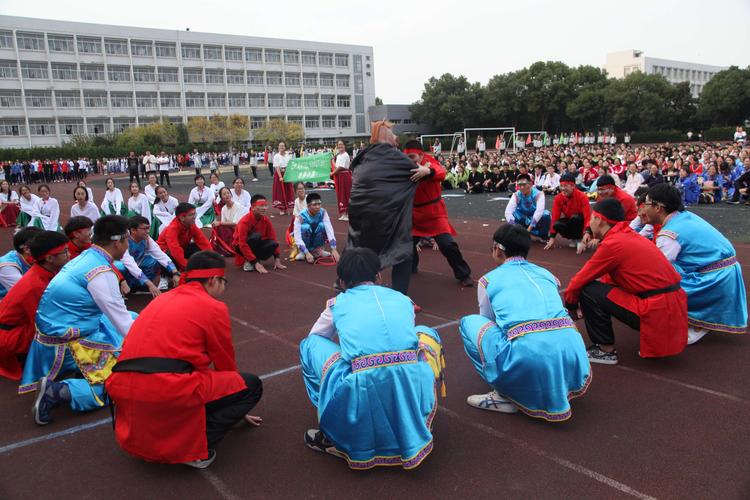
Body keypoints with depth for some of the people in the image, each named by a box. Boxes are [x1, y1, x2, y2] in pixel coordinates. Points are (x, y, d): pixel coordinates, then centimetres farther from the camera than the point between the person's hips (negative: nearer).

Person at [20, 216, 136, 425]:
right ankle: (57, 390, -14)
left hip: (58, 331, 9)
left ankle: (76, 372, 9)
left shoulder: (86, 257, 5)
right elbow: (121, 321, -17)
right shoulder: (101, 272, -22)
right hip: (68, 344, -9)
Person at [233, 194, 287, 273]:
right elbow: (242, 245, -29)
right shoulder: (245, 221, -25)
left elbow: (273, 239, -3)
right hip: (241, 248, -5)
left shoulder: (266, 219, -8)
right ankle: (248, 261, -17)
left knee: (273, 244, -24)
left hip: (256, 246, 5)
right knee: (256, 236, -35)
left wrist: (276, 259, -11)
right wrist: (255, 263, -35)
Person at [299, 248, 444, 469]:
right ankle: (415, 422, 31)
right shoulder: (402, 299, 24)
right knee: (425, 333, 32)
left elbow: (315, 339, 39)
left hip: (362, 389, -2)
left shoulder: (337, 303, 21)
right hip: (413, 388, 3)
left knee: (309, 345, 23)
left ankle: (338, 437, 21)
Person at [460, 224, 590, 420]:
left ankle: (506, 395, 11)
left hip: (528, 356, -6)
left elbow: (489, 323, 28)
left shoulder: (489, 279, 15)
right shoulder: (547, 274, 26)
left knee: (469, 323, 16)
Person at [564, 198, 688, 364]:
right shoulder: (631, 236, 13)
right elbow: (608, 279, 20)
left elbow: (579, 281, -7)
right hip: (674, 310, 9)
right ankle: (657, 342, 22)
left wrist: (570, 305, 10)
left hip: (657, 315, -9)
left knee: (588, 291, -7)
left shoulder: (612, 244, -13)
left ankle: (606, 350, 4)